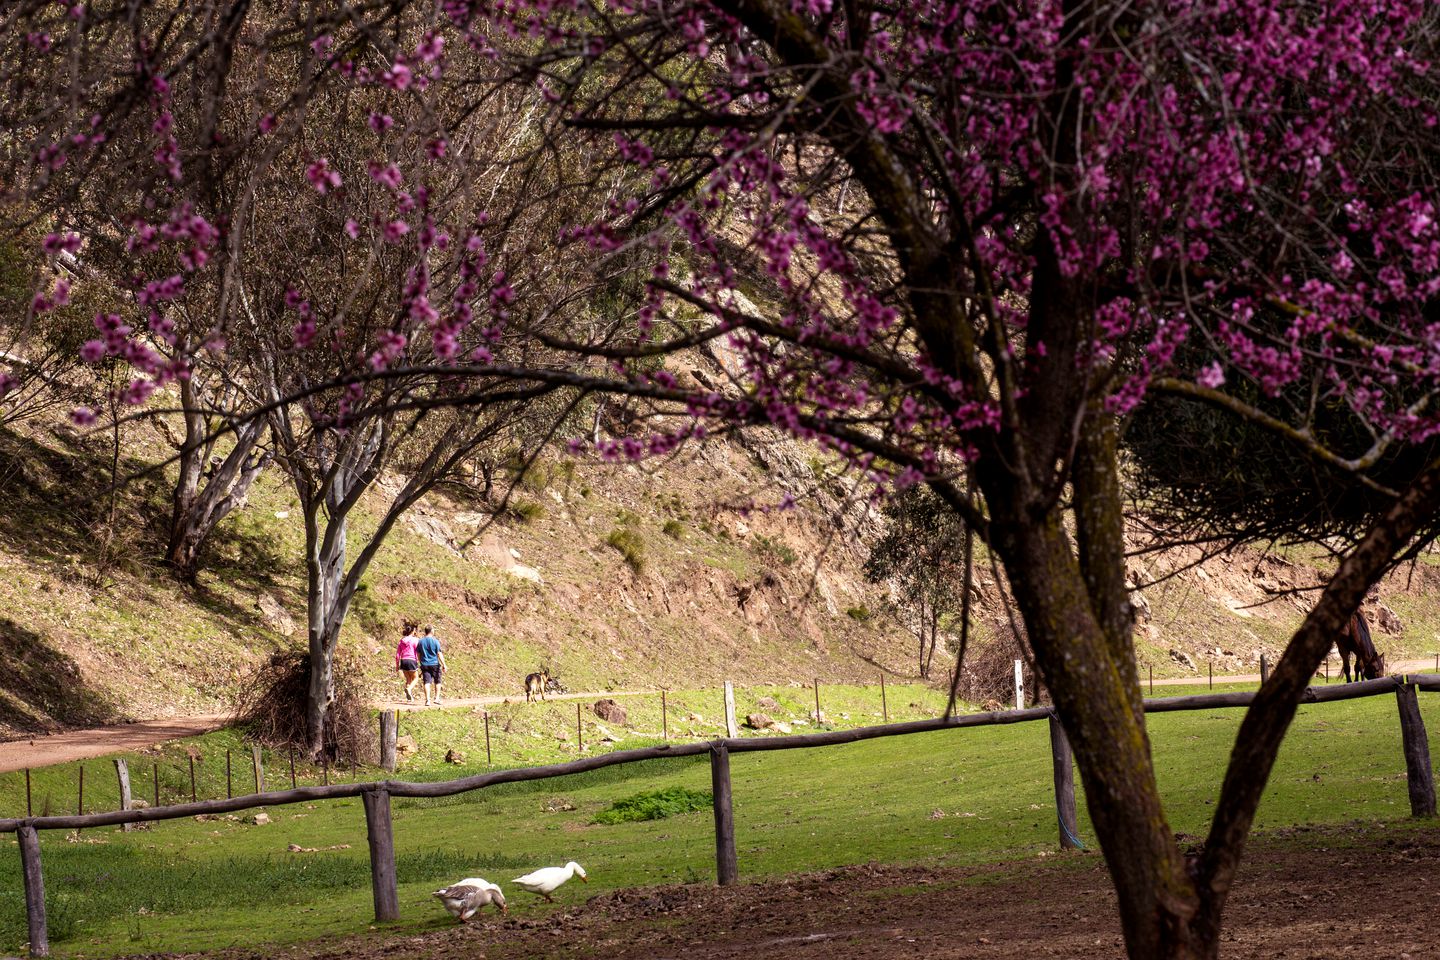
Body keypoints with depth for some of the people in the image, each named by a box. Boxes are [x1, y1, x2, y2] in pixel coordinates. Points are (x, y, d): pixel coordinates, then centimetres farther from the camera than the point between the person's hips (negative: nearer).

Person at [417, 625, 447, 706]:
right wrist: (444, 665, -7)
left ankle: (427, 700, -11)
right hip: (435, 664, -3)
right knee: (437, 682, 13)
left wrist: (421, 664, 23)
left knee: (427, 682, -1)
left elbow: (418, 654, 11)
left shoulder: (421, 641, 5)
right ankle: (437, 698, 11)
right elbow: (439, 654, -9)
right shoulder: (435, 641, -7)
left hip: (424, 665, 3)